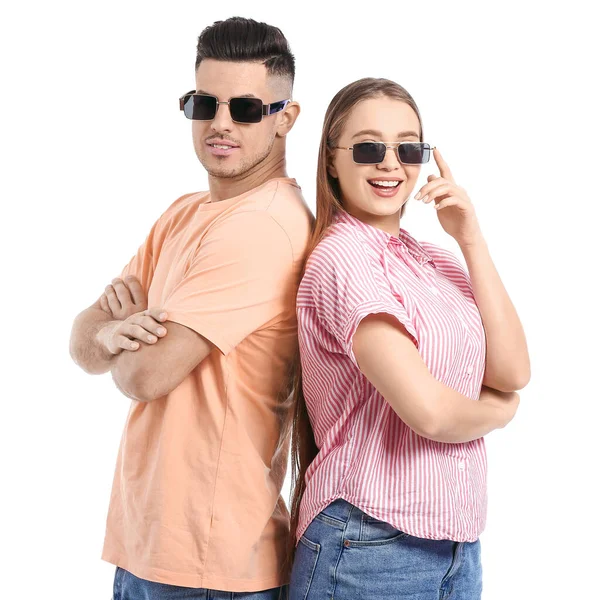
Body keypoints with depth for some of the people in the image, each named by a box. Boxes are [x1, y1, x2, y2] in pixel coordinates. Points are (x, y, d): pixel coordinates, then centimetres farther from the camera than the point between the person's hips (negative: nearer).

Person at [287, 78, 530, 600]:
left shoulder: (435, 259, 10)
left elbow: (512, 372, -1)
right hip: (369, 550, -7)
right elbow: (427, 409, -22)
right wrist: (500, 410, -2)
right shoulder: (342, 256, -15)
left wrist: (471, 240, -5)